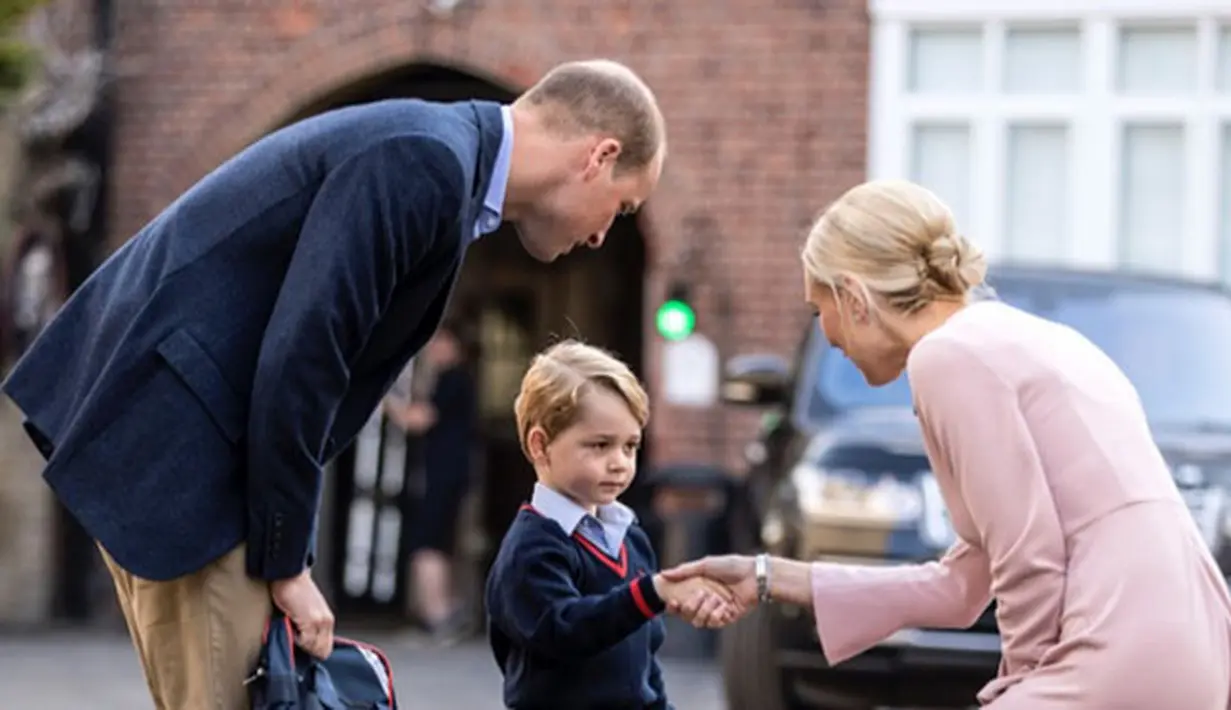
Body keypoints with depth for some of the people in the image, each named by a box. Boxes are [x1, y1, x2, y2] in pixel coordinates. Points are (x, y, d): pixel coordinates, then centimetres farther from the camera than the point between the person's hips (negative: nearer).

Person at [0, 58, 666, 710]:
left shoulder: (431, 160, 14)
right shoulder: (426, 163, -17)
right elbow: (297, 361, -21)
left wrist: (286, 556, 10)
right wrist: (286, 561, -13)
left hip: (174, 416, 10)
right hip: (167, 420, -10)